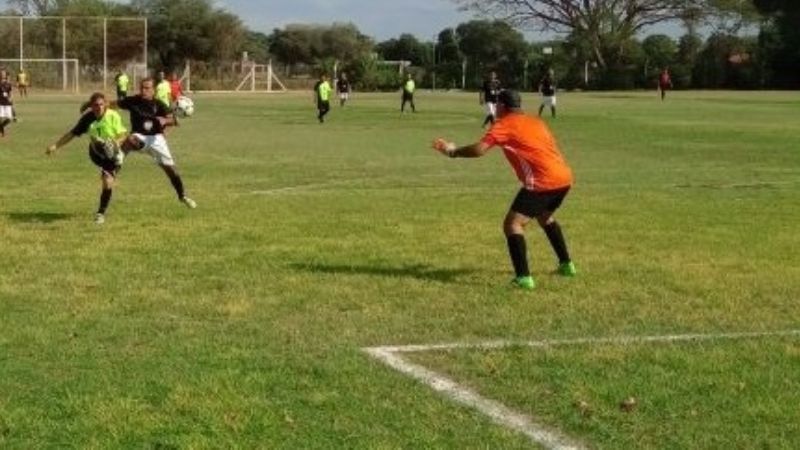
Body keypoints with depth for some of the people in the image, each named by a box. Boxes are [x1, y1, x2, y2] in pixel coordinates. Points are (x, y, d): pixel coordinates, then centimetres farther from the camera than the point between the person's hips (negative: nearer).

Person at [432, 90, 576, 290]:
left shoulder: (504, 124, -1)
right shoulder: (535, 121, 22)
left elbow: (479, 150, -12)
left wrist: (452, 151, 1)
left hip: (543, 182, -8)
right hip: (564, 177, 8)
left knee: (512, 223, -7)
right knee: (545, 217, 33)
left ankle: (524, 278, -17)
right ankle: (566, 264, 40)